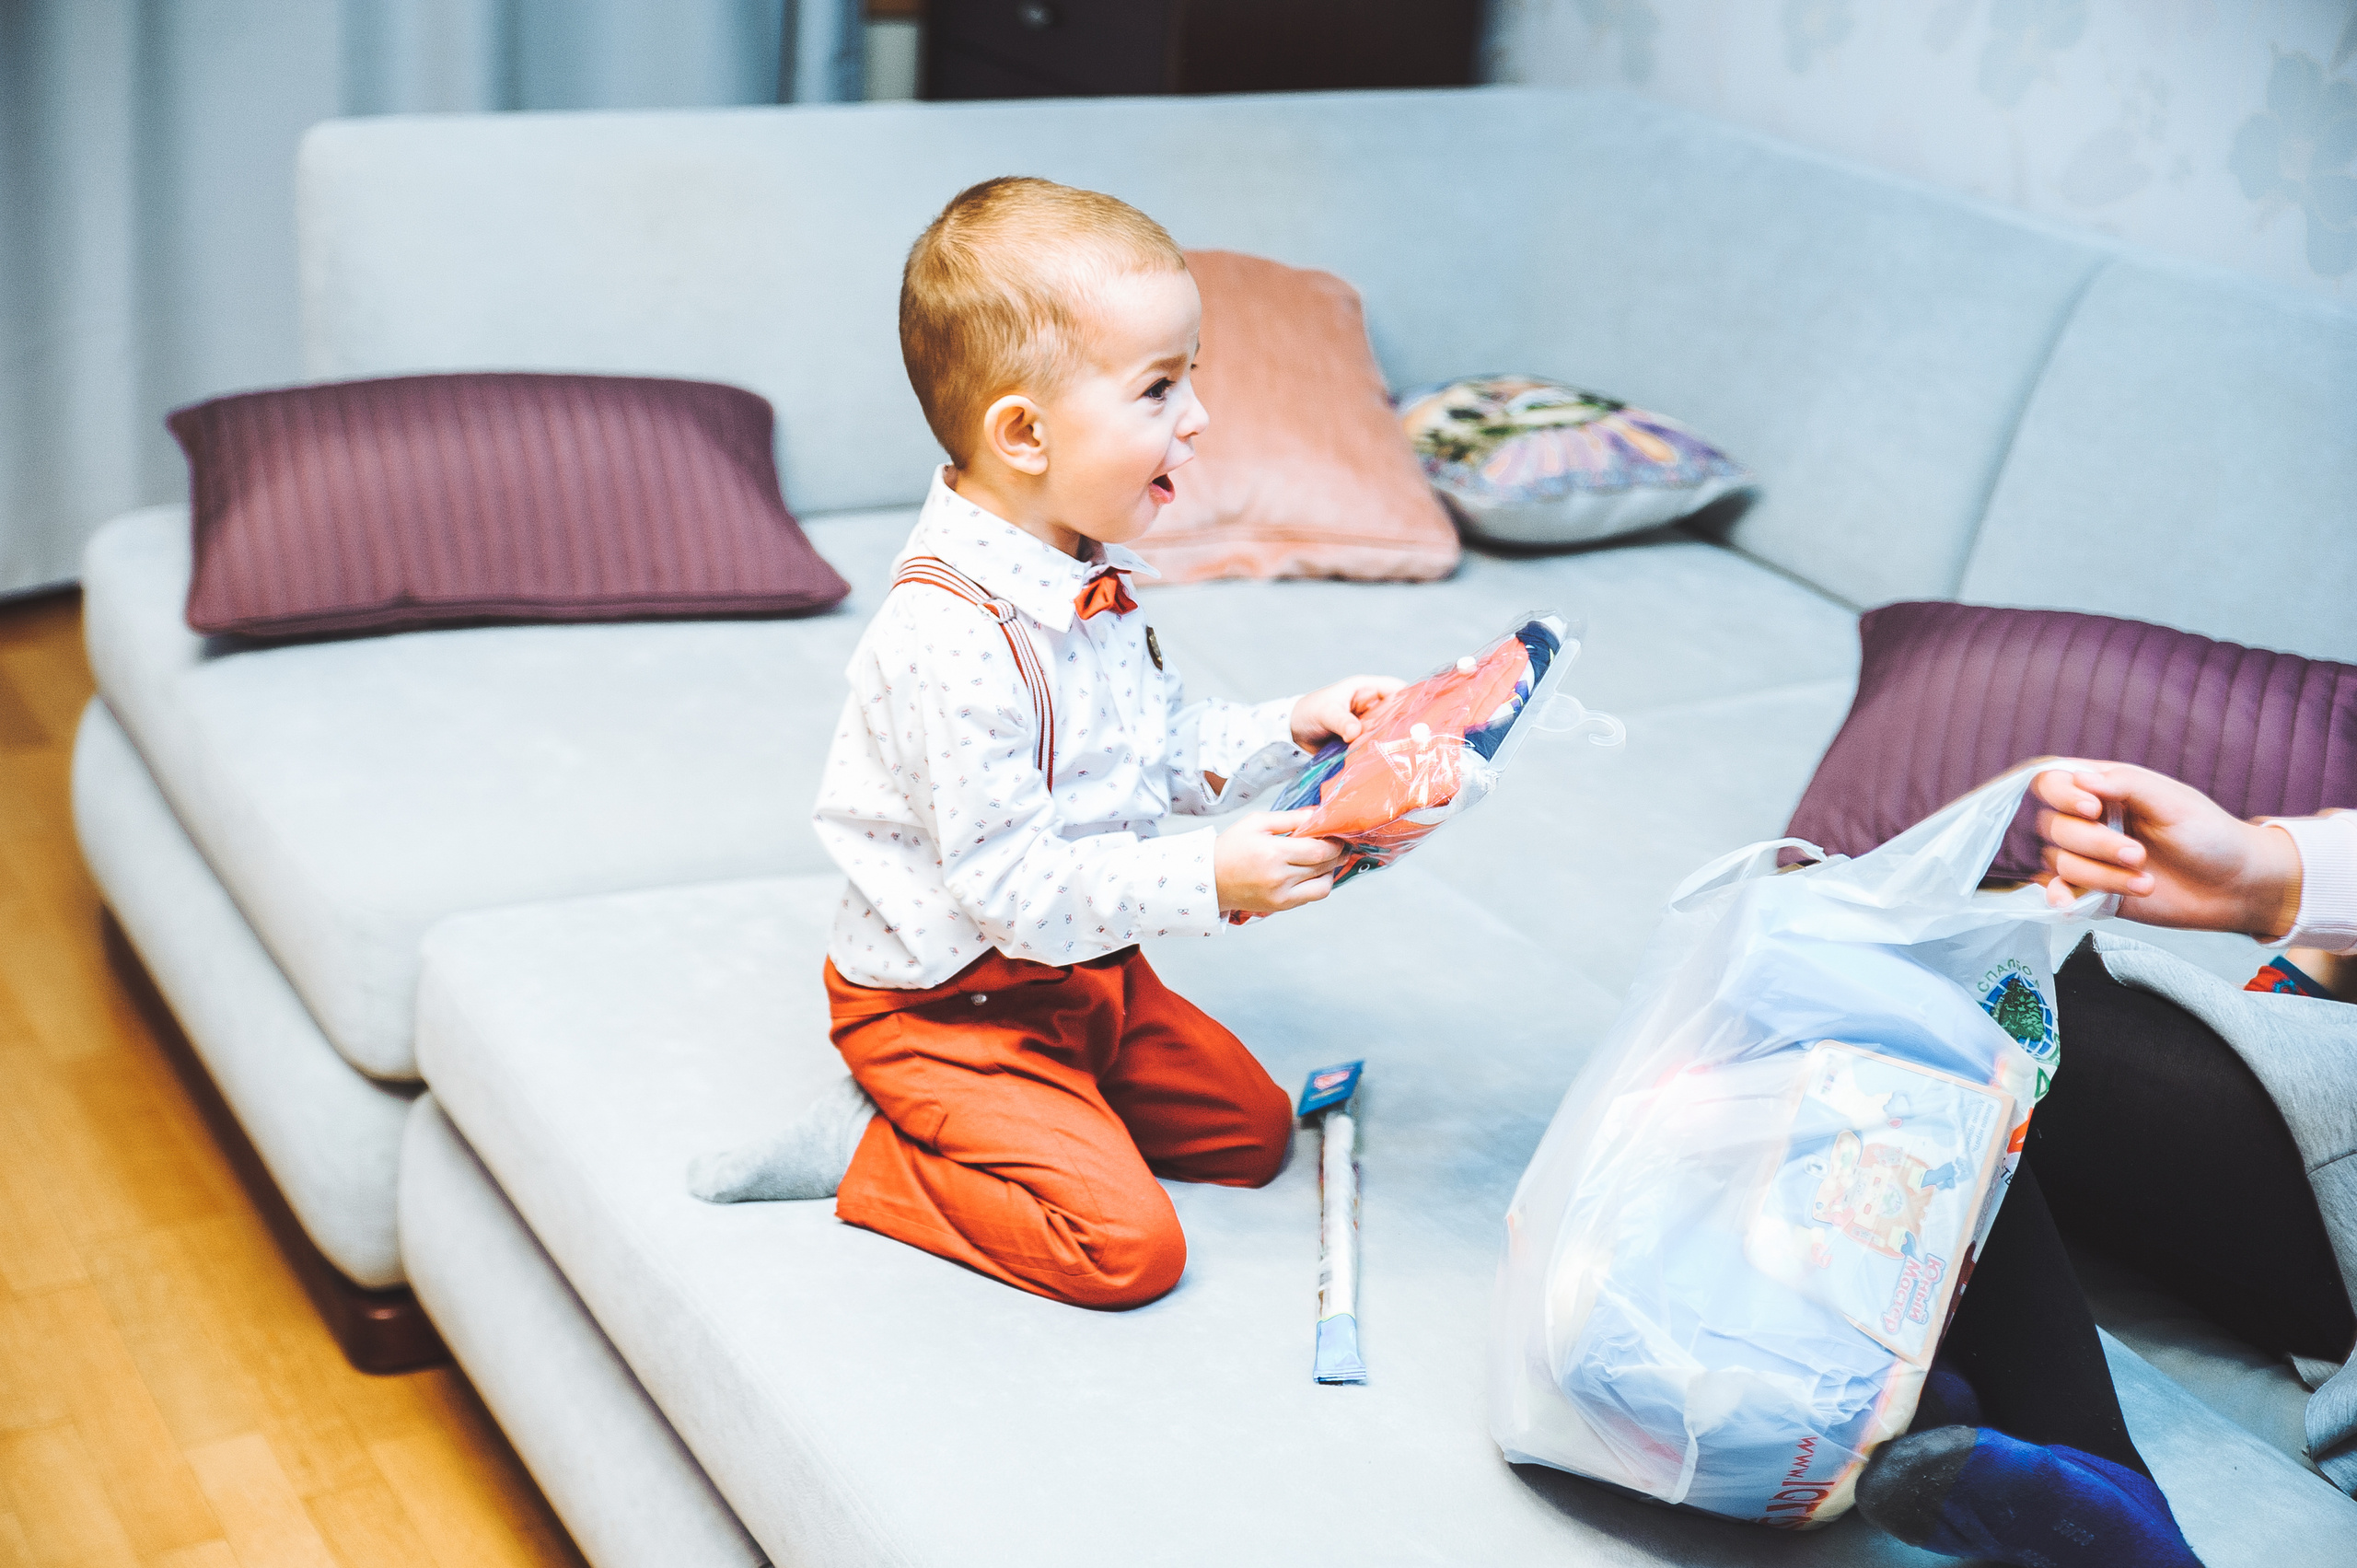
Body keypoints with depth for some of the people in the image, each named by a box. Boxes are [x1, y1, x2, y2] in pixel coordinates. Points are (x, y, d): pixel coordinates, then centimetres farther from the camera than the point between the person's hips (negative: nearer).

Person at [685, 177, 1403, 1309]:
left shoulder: (1091, 577, 1)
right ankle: (866, 1155, -2)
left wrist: (1291, 730, -1)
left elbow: (1169, 745, 15)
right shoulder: (951, 638, -31)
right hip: (946, 999, -10)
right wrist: (1206, 879, -32)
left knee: (1251, 1129, 16)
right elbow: (1010, 886, -29)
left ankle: (942, 1125, 13)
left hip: (1082, 971, 10)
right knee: (1125, 1244, -19)